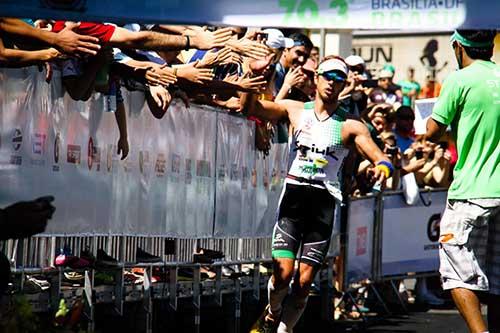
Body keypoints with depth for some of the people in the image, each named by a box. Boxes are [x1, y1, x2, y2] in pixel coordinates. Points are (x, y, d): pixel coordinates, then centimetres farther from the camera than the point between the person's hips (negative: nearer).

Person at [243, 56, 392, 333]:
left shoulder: (350, 125, 5)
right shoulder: (296, 111, 8)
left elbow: (381, 158, -2)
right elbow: (248, 107, 3)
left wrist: (383, 167, -26)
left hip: (324, 200, 0)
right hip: (294, 194, 0)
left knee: (304, 281, -4)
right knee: (283, 271, -13)